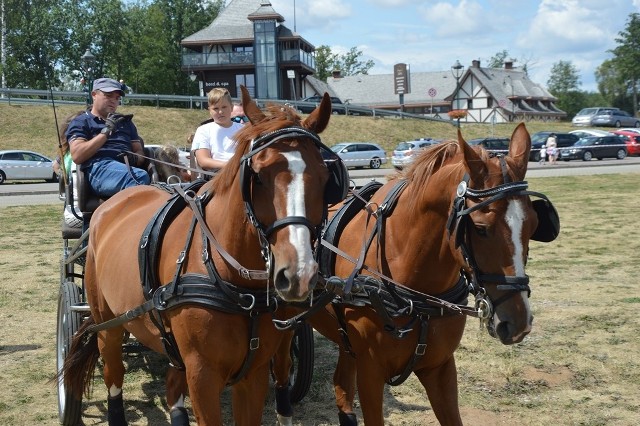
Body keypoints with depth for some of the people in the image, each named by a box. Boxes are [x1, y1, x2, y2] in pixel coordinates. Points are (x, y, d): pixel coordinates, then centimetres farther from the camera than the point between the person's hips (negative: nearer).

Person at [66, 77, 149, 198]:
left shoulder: (125, 122, 37)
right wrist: (105, 131, -2)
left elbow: (139, 151, 29)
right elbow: (77, 156, 2)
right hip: (100, 167, -4)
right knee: (140, 177, -40)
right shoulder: (80, 122, 20)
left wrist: (135, 158, 3)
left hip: (129, 167, 4)